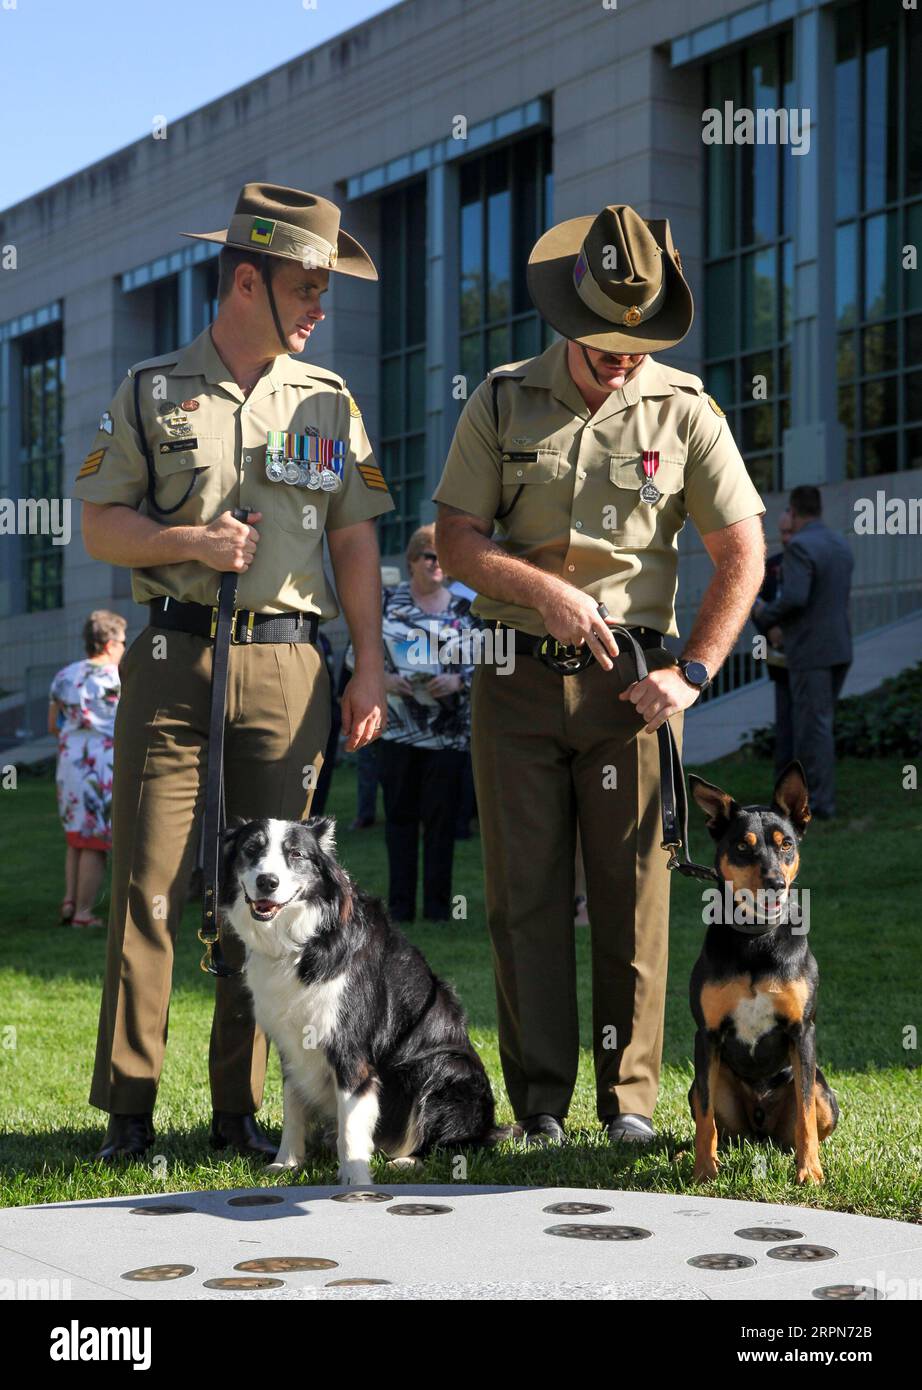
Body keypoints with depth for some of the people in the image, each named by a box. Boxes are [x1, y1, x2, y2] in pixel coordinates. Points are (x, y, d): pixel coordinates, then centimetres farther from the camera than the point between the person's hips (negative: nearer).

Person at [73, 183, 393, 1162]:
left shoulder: (328, 402, 14)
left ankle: (239, 1110, 11)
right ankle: (127, 1111, 2)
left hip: (286, 665, 2)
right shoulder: (151, 392, 7)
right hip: (174, 661, -2)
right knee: (147, 887, -5)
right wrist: (192, 543, -11)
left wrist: (370, 669, 5)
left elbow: (356, 541, 12)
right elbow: (99, 526, 5)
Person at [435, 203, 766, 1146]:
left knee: (632, 893, 0)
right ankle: (539, 1101, 10)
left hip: (632, 680, -1)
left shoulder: (685, 410, 3)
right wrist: (541, 590, -15)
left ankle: (630, 1097, 10)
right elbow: (456, 540, 1)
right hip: (517, 679, 1)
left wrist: (693, 673, -6)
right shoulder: (502, 403, 5)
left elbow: (741, 555, 3)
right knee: (524, 894, 2)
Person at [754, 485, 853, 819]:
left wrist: (765, 614, -7)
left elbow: (794, 599, -27)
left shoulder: (800, 546, -16)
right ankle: (805, 790, 20)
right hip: (839, 647, 8)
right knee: (816, 722, 16)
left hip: (811, 652, -8)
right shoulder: (840, 544, 12)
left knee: (814, 727, -2)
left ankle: (820, 803, 2)